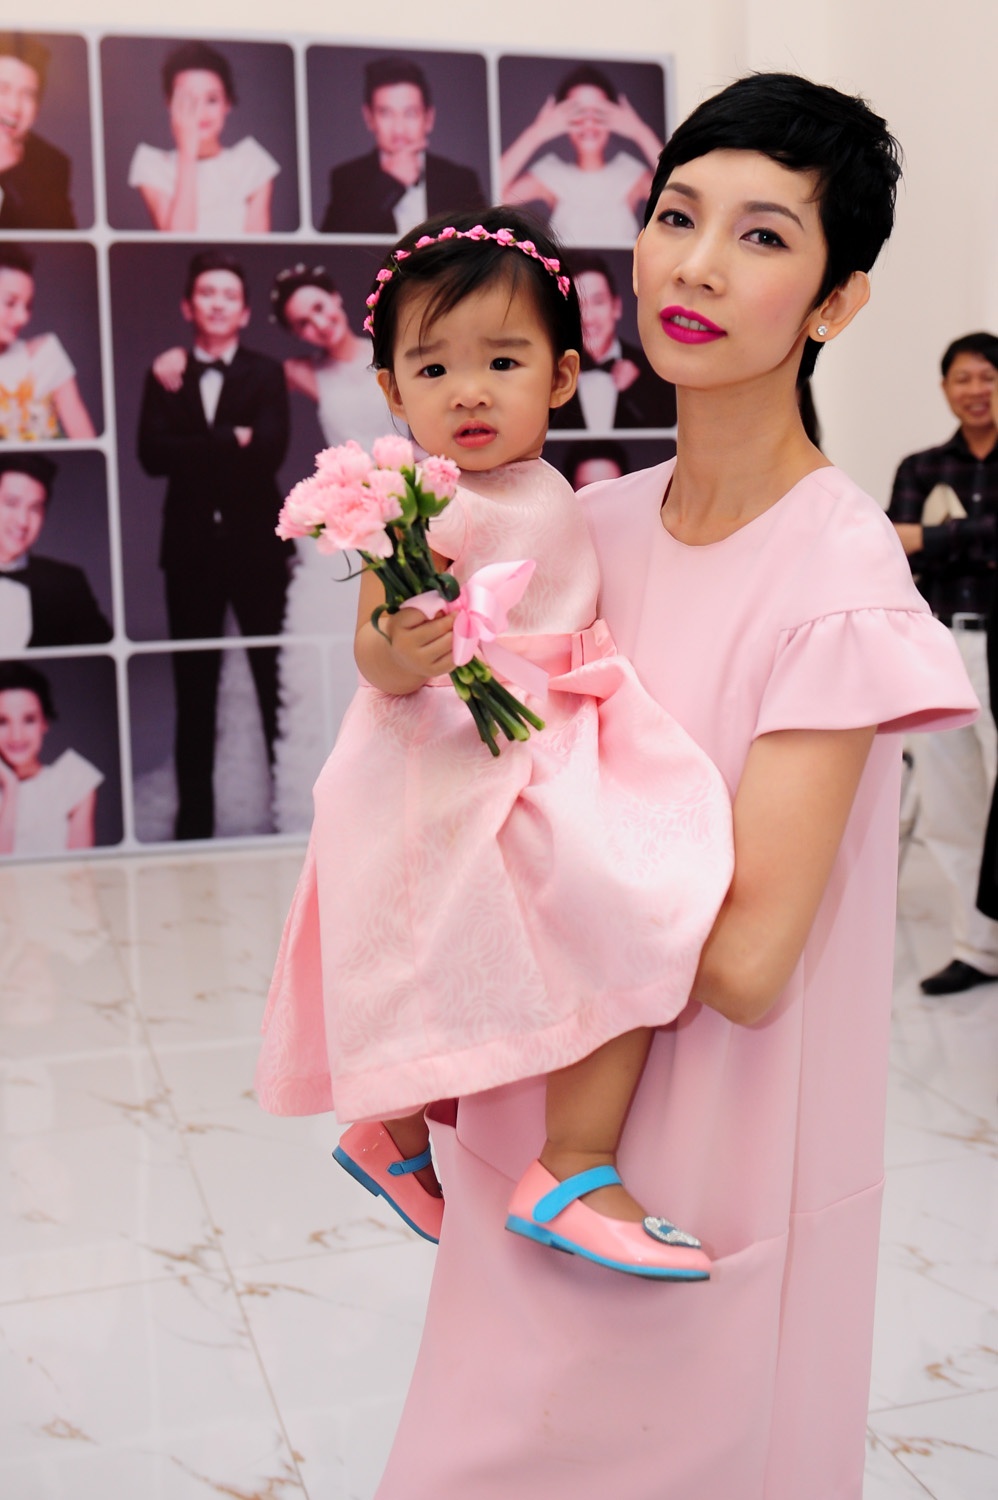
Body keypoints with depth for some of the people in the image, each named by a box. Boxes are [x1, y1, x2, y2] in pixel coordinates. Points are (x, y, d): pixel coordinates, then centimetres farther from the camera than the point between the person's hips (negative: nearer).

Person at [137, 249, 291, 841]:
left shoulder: (266, 373, 6)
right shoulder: (164, 377, 10)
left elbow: (271, 449, -11)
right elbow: (153, 454, -5)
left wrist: (196, 455, -10)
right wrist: (233, 441, -11)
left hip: (257, 543, -2)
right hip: (192, 546, 2)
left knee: (278, 683, 0)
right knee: (194, 692, 6)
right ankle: (194, 819, 13)